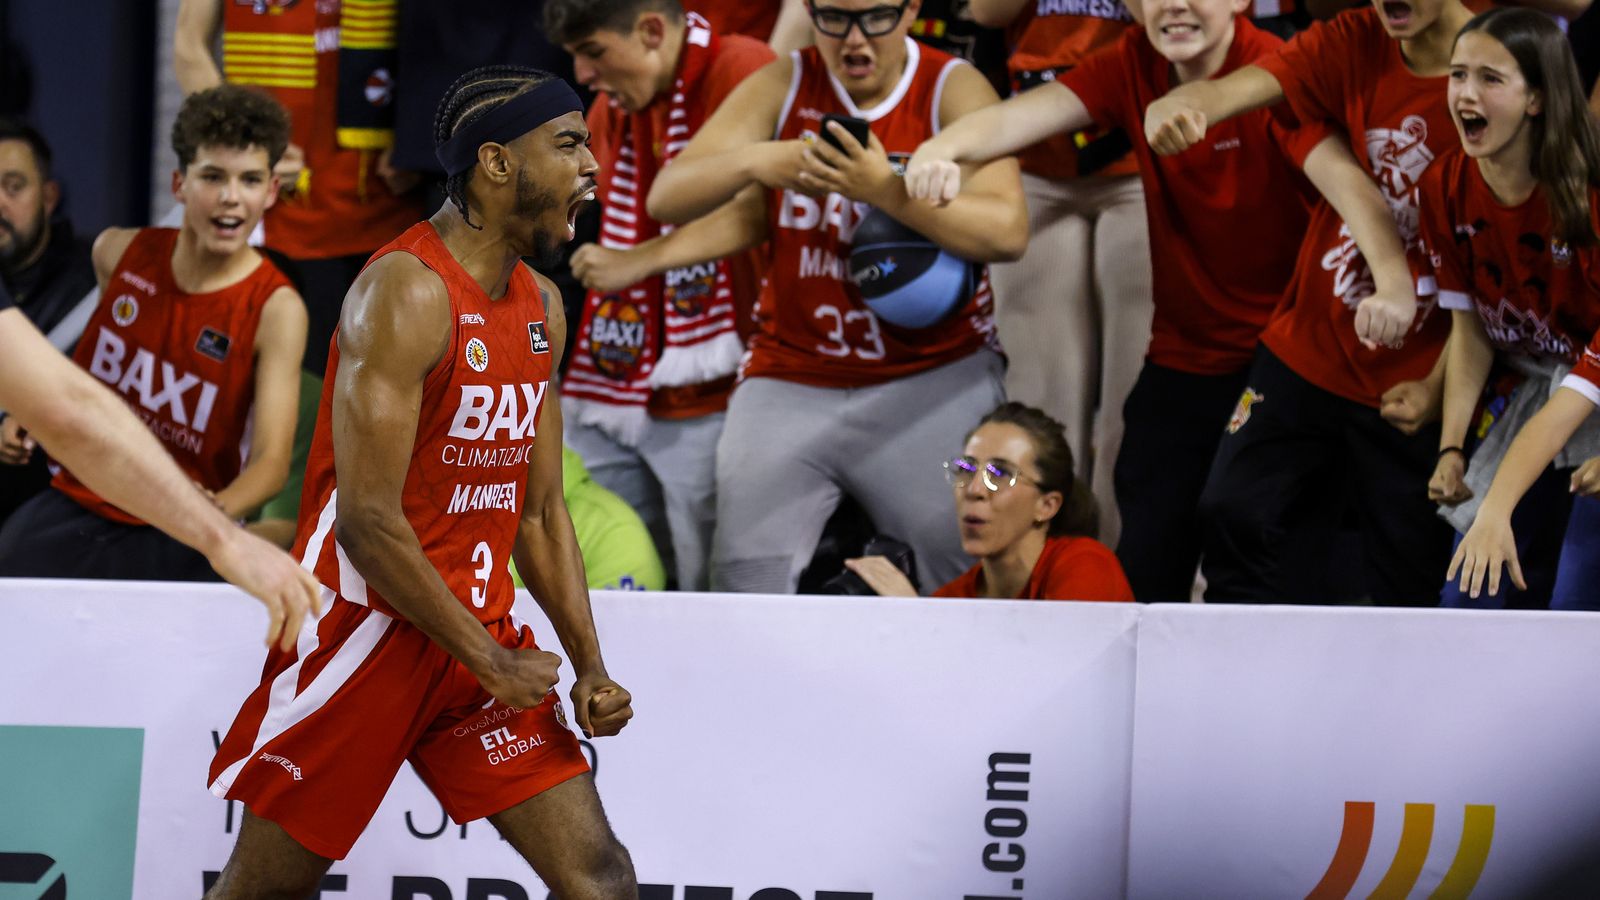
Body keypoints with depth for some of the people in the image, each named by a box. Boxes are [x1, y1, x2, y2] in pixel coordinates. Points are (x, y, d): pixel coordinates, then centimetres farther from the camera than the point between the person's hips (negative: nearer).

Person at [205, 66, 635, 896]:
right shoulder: (406, 292, -18)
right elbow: (368, 521, -22)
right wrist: (487, 662, -17)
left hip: (479, 628, 7)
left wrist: (589, 666, 4)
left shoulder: (541, 307, 10)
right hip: (368, 630, -7)